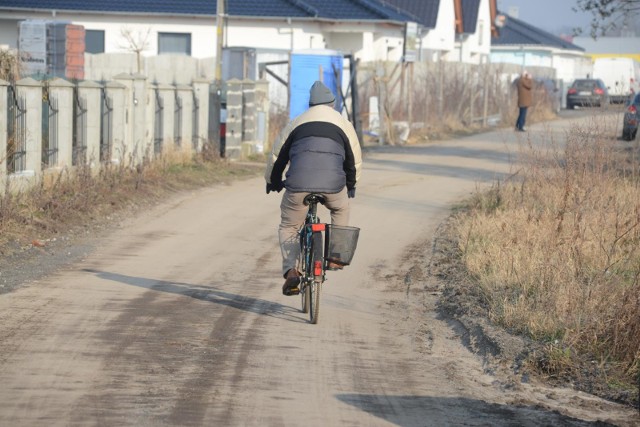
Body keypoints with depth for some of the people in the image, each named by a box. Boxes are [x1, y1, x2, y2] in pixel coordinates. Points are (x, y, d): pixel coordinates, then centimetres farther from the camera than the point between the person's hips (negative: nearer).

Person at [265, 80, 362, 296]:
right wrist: (351, 185, 41)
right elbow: (355, 159, 24)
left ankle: (290, 271, -4)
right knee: (340, 210, 34)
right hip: (333, 184, 0)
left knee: (288, 228, 17)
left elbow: (277, 155, 25)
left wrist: (272, 181, 42)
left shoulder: (297, 123, 22)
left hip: (298, 183, 0)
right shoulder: (343, 123, 20)